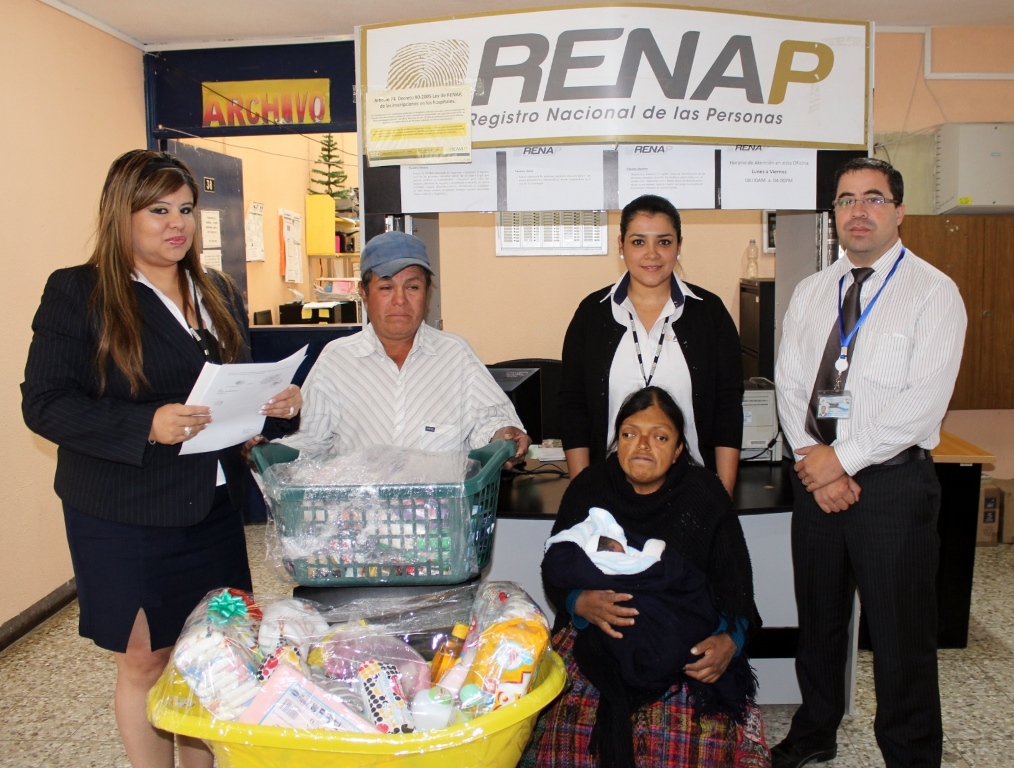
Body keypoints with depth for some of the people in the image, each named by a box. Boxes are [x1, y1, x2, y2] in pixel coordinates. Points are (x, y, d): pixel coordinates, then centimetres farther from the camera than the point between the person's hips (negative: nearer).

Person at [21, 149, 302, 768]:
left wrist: (275, 402, -3)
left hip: (213, 507, 5)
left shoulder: (219, 294, 11)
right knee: (145, 662, 7)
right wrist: (145, 425, -26)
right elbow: (44, 404, -12)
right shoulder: (77, 293, -6)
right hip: (124, 518, -5)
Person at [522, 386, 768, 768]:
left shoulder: (705, 494, 1)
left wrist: (730, 640, -14)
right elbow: (554, 571, 6)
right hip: (598, 638, 1)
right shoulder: (587, 489, 2)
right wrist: (581, 603, -16)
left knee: (701, 723, -25)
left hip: (688, 645, 0)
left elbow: (735, 582, 4)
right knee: (572, 711, -23)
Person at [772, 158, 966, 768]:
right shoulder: (810, 293, 10)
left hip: (893, 481, -5)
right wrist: (813, 458, -9)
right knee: (818, 620, 18)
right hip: (816, 473, 5)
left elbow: (925, 401, -16)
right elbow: (790, 384, 4)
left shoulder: (933, 292, -6)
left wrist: (843, 458, -16)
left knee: (901, 634, 4)